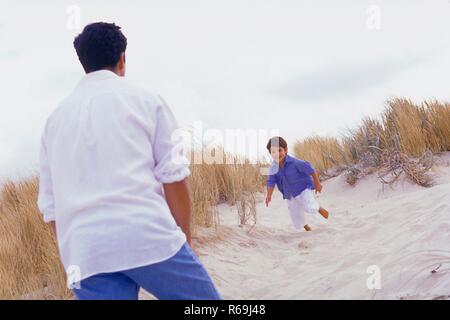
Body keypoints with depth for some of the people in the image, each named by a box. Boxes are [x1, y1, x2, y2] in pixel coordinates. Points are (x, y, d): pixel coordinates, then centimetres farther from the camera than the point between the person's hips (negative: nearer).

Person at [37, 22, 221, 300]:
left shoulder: (56, 118, 19)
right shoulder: (145, 100, 8)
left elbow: (50, 204, 18)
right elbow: (174, 176, 1)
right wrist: (185, 238, 9)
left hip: (84, 254, 4)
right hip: (149, 237, -4)